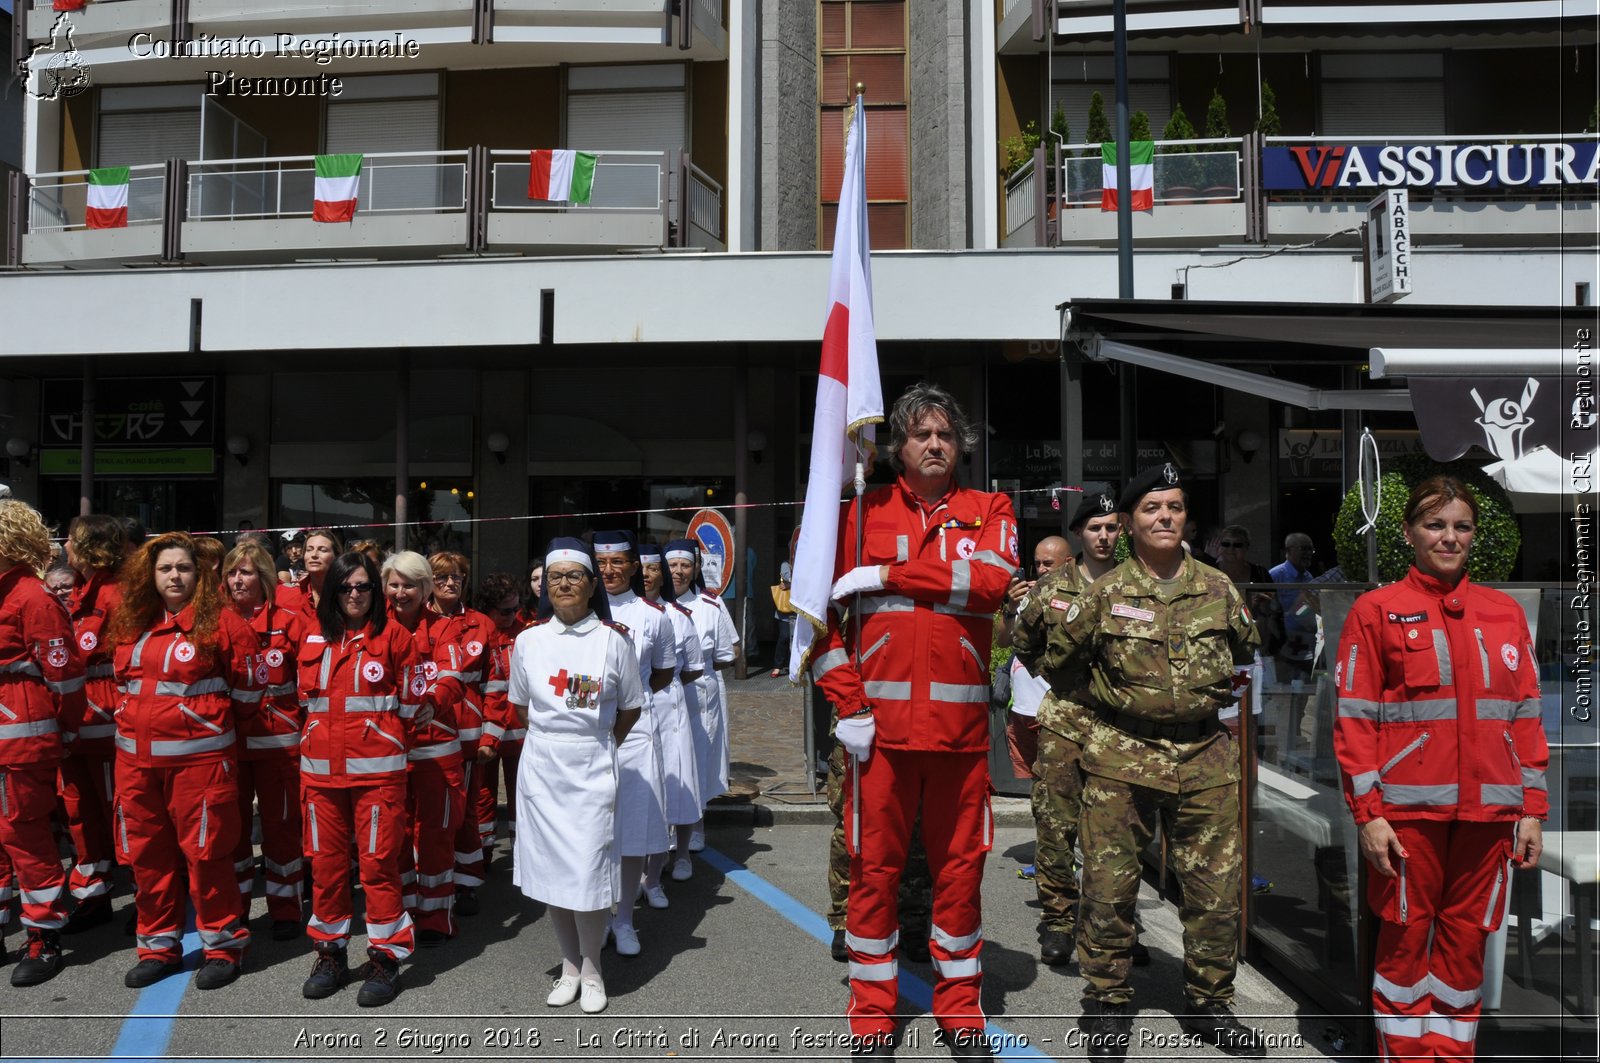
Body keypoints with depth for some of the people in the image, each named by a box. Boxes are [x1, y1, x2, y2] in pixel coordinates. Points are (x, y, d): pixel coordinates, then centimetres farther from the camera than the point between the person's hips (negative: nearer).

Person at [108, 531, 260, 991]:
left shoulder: (222, 622, -7)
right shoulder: (132, 625, 11)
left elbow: (248, 689, -1)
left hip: (198, 756, -6)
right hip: (136, 758, 6)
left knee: (204, 850, -1)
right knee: (147, 853, 12)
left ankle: (223, 944, 13)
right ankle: (159, 945, 26)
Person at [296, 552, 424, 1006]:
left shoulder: (393, 635, -2)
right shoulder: (314, 634, 9)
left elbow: (413, 703, 2)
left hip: (377, 766, -4)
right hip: (321, 766, 4)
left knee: (378, 861, -1)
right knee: (325, 861, 11)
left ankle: (385, 957, 10)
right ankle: (330, 952, 25)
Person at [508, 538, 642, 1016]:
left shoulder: (613, 640, -3)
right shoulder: (529, 639, 3)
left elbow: (631, 708, 5)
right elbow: (520, 705, 14)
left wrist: (595, 743, 6)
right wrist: (554, 738, 8)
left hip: (592, 768, -2)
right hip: (541, 766, 3)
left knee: (589, 869, -3)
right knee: (551, 868, 8)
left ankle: (592, 969, 17)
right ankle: (569, 965, 25)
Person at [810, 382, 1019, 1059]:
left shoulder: (988, 512, 8)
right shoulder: (865, 512, 5)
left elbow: (993, 579, -12)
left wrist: (885, 575, -13)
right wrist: (847, 703, -7)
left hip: (962, 722, 1)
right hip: (882, 721, -1)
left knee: (960, 864, 10)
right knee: (875, 866, 5)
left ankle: (958, 1005, 29)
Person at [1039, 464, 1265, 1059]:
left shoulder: (1219, 589, 5)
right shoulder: (1104, 595, -3)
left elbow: (1245, 653, 25)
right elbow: (1056, 660, 10)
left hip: (1206, 761, 3)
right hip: (1120, 762, -2)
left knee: (1217, 890, 9)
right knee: (1109, 887, 2)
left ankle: (1209, 1004, 29)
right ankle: (1107, 1002, 21)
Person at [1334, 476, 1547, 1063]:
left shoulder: (1505, 613, 11)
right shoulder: (1376, 610, 0)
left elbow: (1526, 715, 13)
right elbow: (1353, 717, -3)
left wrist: (1532, 809, 8)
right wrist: (1367, 812, -8)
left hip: (1488, 809, 3)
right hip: (1408, 809, -3)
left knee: (1466, 942, 10)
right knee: (1405, 937, 5)